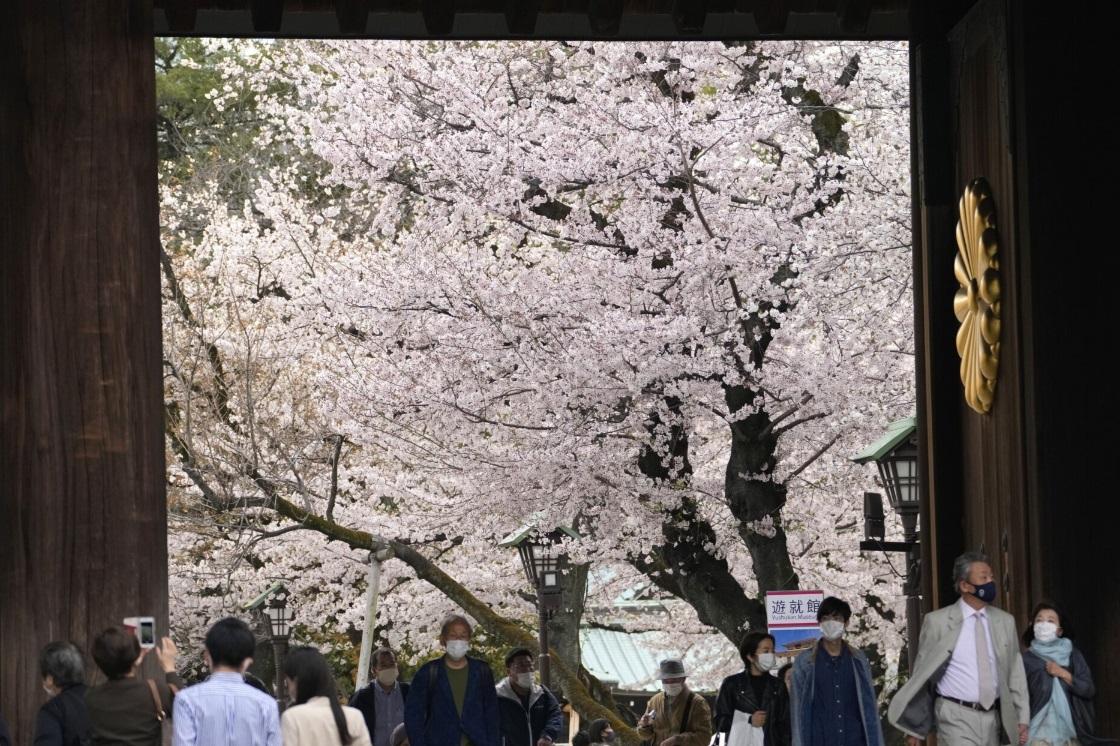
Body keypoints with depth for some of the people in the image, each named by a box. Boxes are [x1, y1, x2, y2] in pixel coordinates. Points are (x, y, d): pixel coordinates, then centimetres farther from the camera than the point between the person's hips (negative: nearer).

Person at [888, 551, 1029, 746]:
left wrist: (1022, 718, 8)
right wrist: (913, 726, 1)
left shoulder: (1005, 621, 7)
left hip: (993, 717, 5)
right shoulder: (937, 621, -5)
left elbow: (1014, 672, 12)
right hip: (956, 717, -5)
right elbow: (921, 672, 0)